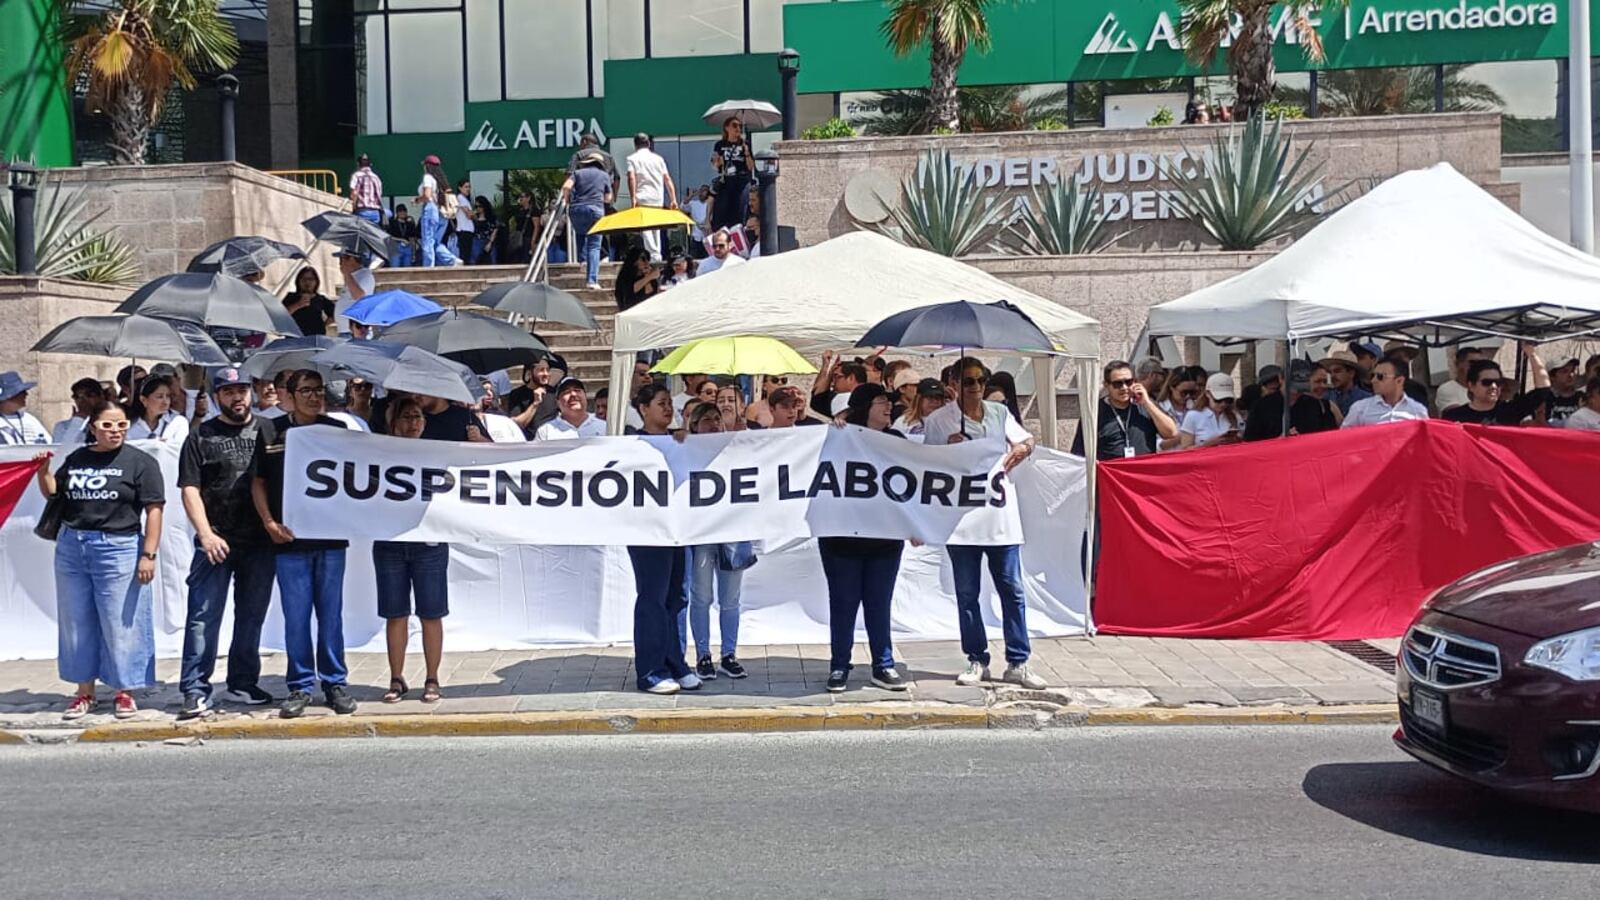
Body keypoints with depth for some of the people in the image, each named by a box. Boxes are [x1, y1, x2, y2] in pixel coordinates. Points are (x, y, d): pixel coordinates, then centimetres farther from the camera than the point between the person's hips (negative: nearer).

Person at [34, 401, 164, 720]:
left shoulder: (140, 462, -5)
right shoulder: (76, 459, 9)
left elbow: (154, 510, -8)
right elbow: (52, 493, 20)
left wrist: (149, 554, -14)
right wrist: (43, 471, 0)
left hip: (118, 550, -5)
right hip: (71, 547, 5)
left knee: (121, 623, -1)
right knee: (77, 623, 11)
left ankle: (124, 692, 12)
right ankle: (84, 692, 22)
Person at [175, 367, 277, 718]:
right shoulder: (201, 436, 4)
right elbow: (189, 490, -1)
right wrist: (206, 535, -11)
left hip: (260, 543, 2)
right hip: (216, 543, -2)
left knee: (252, 616, 11)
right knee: (204, 616, -3)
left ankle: (243, 683, 23)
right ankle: (196, 690, 2)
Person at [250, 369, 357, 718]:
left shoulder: (337, 430, 7)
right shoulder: (271, 431, 5)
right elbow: (258, 482, 9)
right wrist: (269, 522, -3)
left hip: (331, 537, 0)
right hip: (289, 538, 0)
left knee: (331, 614, 6)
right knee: (295, 616, 3)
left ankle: (334, 683, 14)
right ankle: (300, 686, 13)